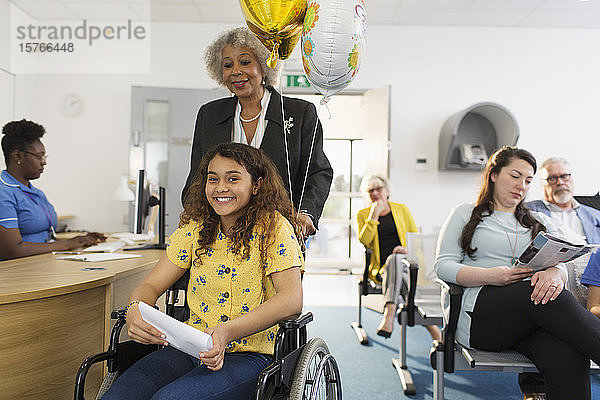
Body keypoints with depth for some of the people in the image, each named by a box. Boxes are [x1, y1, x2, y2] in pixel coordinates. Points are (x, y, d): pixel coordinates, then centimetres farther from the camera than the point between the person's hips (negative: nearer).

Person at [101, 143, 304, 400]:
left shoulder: (273, 227, -5)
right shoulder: (194, 229, 10)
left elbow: (292, 299, -17)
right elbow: (150, 286, 9)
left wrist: (227, 332, -31)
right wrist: (135, 311, -16)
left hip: (247, 356, -4)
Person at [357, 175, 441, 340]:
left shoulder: (402, 209, 16)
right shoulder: (363, 215, 13)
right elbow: (363, 242, -3)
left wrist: (408, 249, -7)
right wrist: (374, 216, -7)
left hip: (406, 260, 0)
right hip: (382, 269, 0)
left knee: (394, 259, -37)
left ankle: (389, 312, -48)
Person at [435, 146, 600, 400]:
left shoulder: (540, 222, 27)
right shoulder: (466, 214, 16)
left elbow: (561, 264, 11)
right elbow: (443, 265, 5)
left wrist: (553, 273, -16)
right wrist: (491, 276, -13)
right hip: (480, 316, -3)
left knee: (567, 358, -33)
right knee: (549, 299, -34)